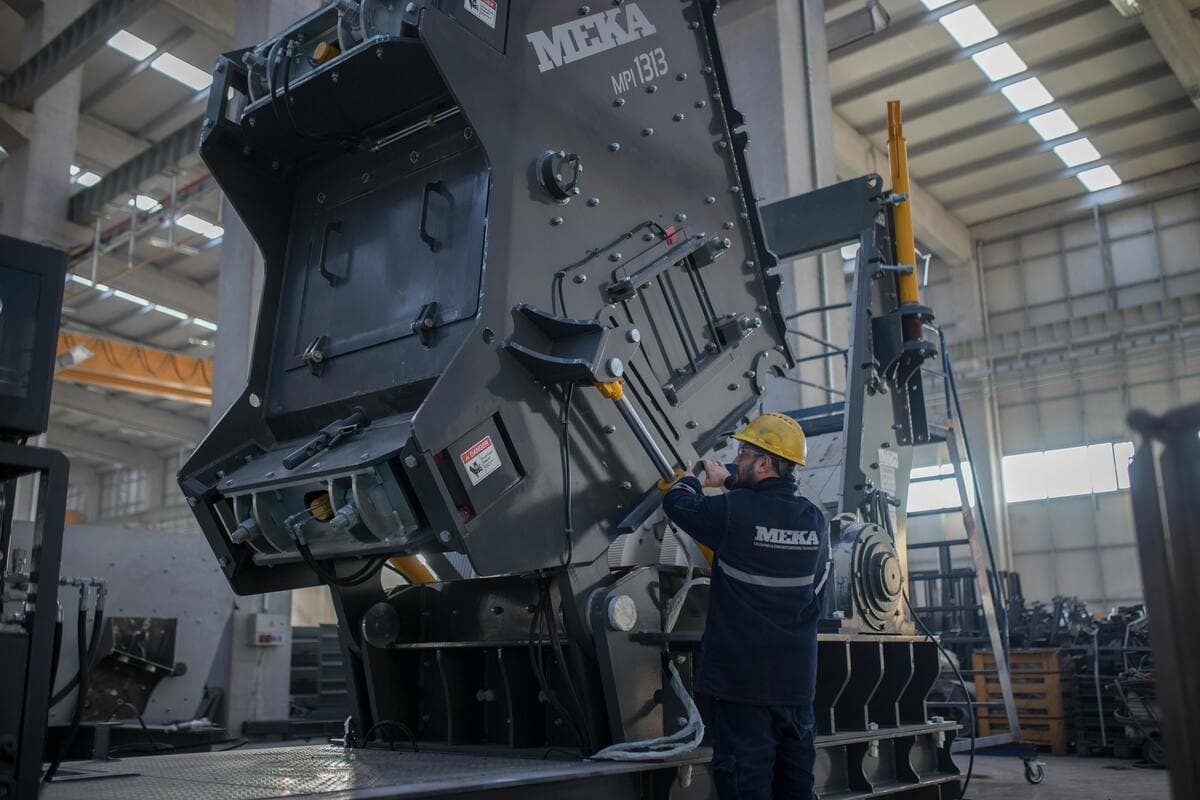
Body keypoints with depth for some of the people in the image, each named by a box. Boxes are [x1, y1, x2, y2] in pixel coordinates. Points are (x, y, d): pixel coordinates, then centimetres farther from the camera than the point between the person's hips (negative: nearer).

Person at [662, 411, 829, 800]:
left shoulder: (734, 511, -16)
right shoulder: (815, 519, 2)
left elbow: (676, 503, -1)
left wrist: (697, 479, 20)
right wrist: (733, 483, 30)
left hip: (743, 676, -6)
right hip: (797, 677, 6)